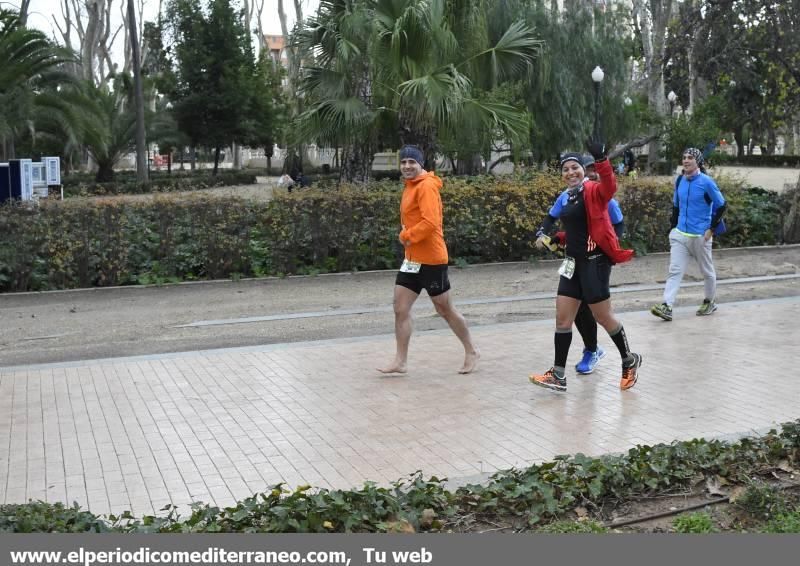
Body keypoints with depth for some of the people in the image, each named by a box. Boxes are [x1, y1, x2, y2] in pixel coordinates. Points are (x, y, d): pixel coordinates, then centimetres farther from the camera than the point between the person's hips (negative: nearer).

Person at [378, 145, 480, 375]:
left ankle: (471, 352, 23)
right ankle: (401, 361, 9)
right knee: (400, 309, 3)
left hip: (431, 260, -9)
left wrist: (408, 236, -14)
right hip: (412, 259, 9)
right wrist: (405, 236, 1)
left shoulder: (427, 186, -16)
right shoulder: (411, 186, 13)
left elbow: (431, 222, -26)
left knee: (445, 310, 5)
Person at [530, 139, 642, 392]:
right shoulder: (564, 197, 11)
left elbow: (609, 186, -35)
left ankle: (629, 361, 27)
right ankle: (558, 375, 9)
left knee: (603, 317, 3)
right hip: (573, 263, 7)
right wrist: (544, 234, 17)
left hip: (595, 262, -7)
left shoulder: (593, 191, -10)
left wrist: (600, 159, -48)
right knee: (563, 318, 4)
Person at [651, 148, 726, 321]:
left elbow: (721, 205, -7)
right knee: (675, 271, -6)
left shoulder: (706, 182, -11)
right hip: (680, 234, 4)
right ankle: (667, 307, -13)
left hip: (700, 236, -4)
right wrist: (673, 227, 12)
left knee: (707, 271, 12)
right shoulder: (680, 181, 5)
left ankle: (710, 302, 31)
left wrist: (711, 229, -10)